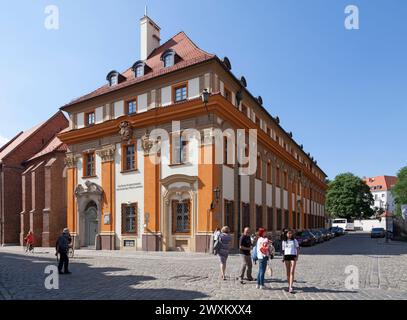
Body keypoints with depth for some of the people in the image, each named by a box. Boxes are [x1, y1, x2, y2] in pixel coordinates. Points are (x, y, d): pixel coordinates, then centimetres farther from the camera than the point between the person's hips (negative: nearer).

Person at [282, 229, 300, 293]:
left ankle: (291, 288, -17)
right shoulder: (284, 241, 10)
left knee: (292, 272, -12)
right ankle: (289, 285, 22)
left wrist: (297, 256, -8)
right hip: (286, 256, 3)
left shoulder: (295, 240, 4)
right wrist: (283, 257, 3)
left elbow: (298, 249, 4)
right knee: (288, 272, 8)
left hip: (293, 257, -3)